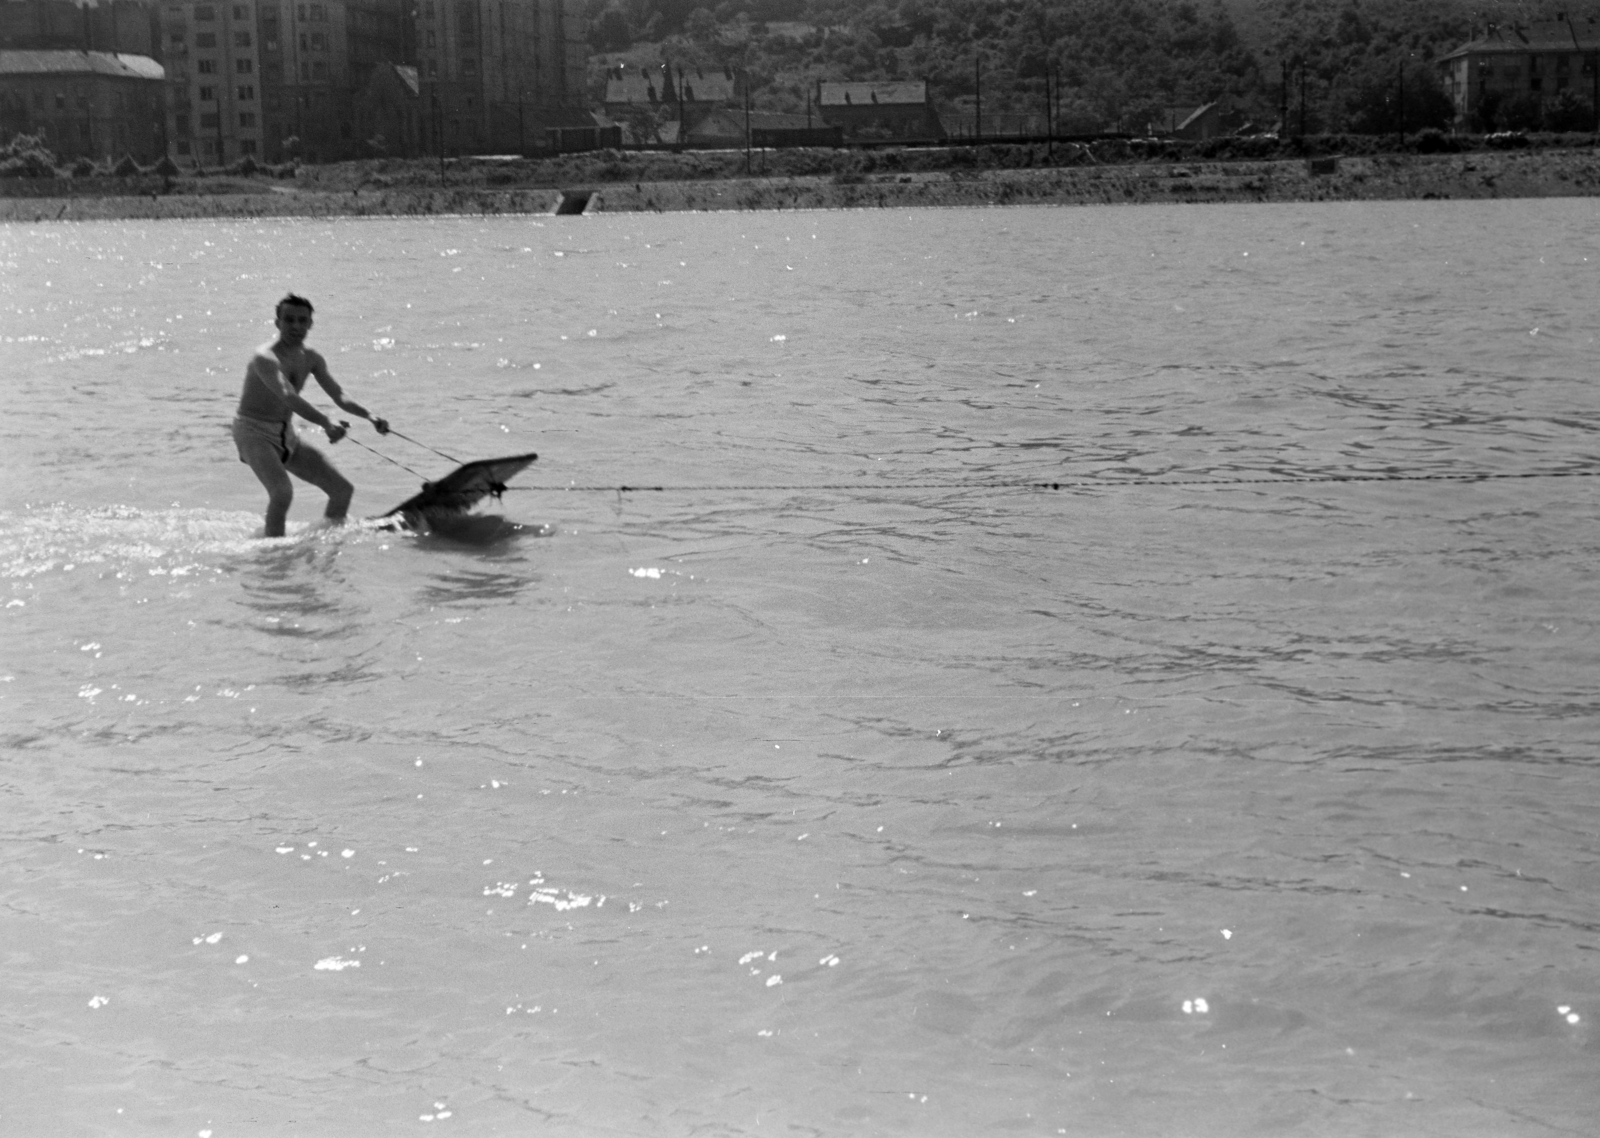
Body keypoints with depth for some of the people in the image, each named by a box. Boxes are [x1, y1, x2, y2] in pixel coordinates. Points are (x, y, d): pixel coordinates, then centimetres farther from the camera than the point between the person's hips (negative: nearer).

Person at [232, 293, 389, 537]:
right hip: (255, 432, -8)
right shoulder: (266, 358, -21)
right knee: (282, 492, -31)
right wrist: (326, 423, -49)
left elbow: (339, 395, 0)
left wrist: (368, 415, -20)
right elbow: (288, 396, -36)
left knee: (343, 489, 5)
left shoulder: (311, 359, 5)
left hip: (287, 435, 8)